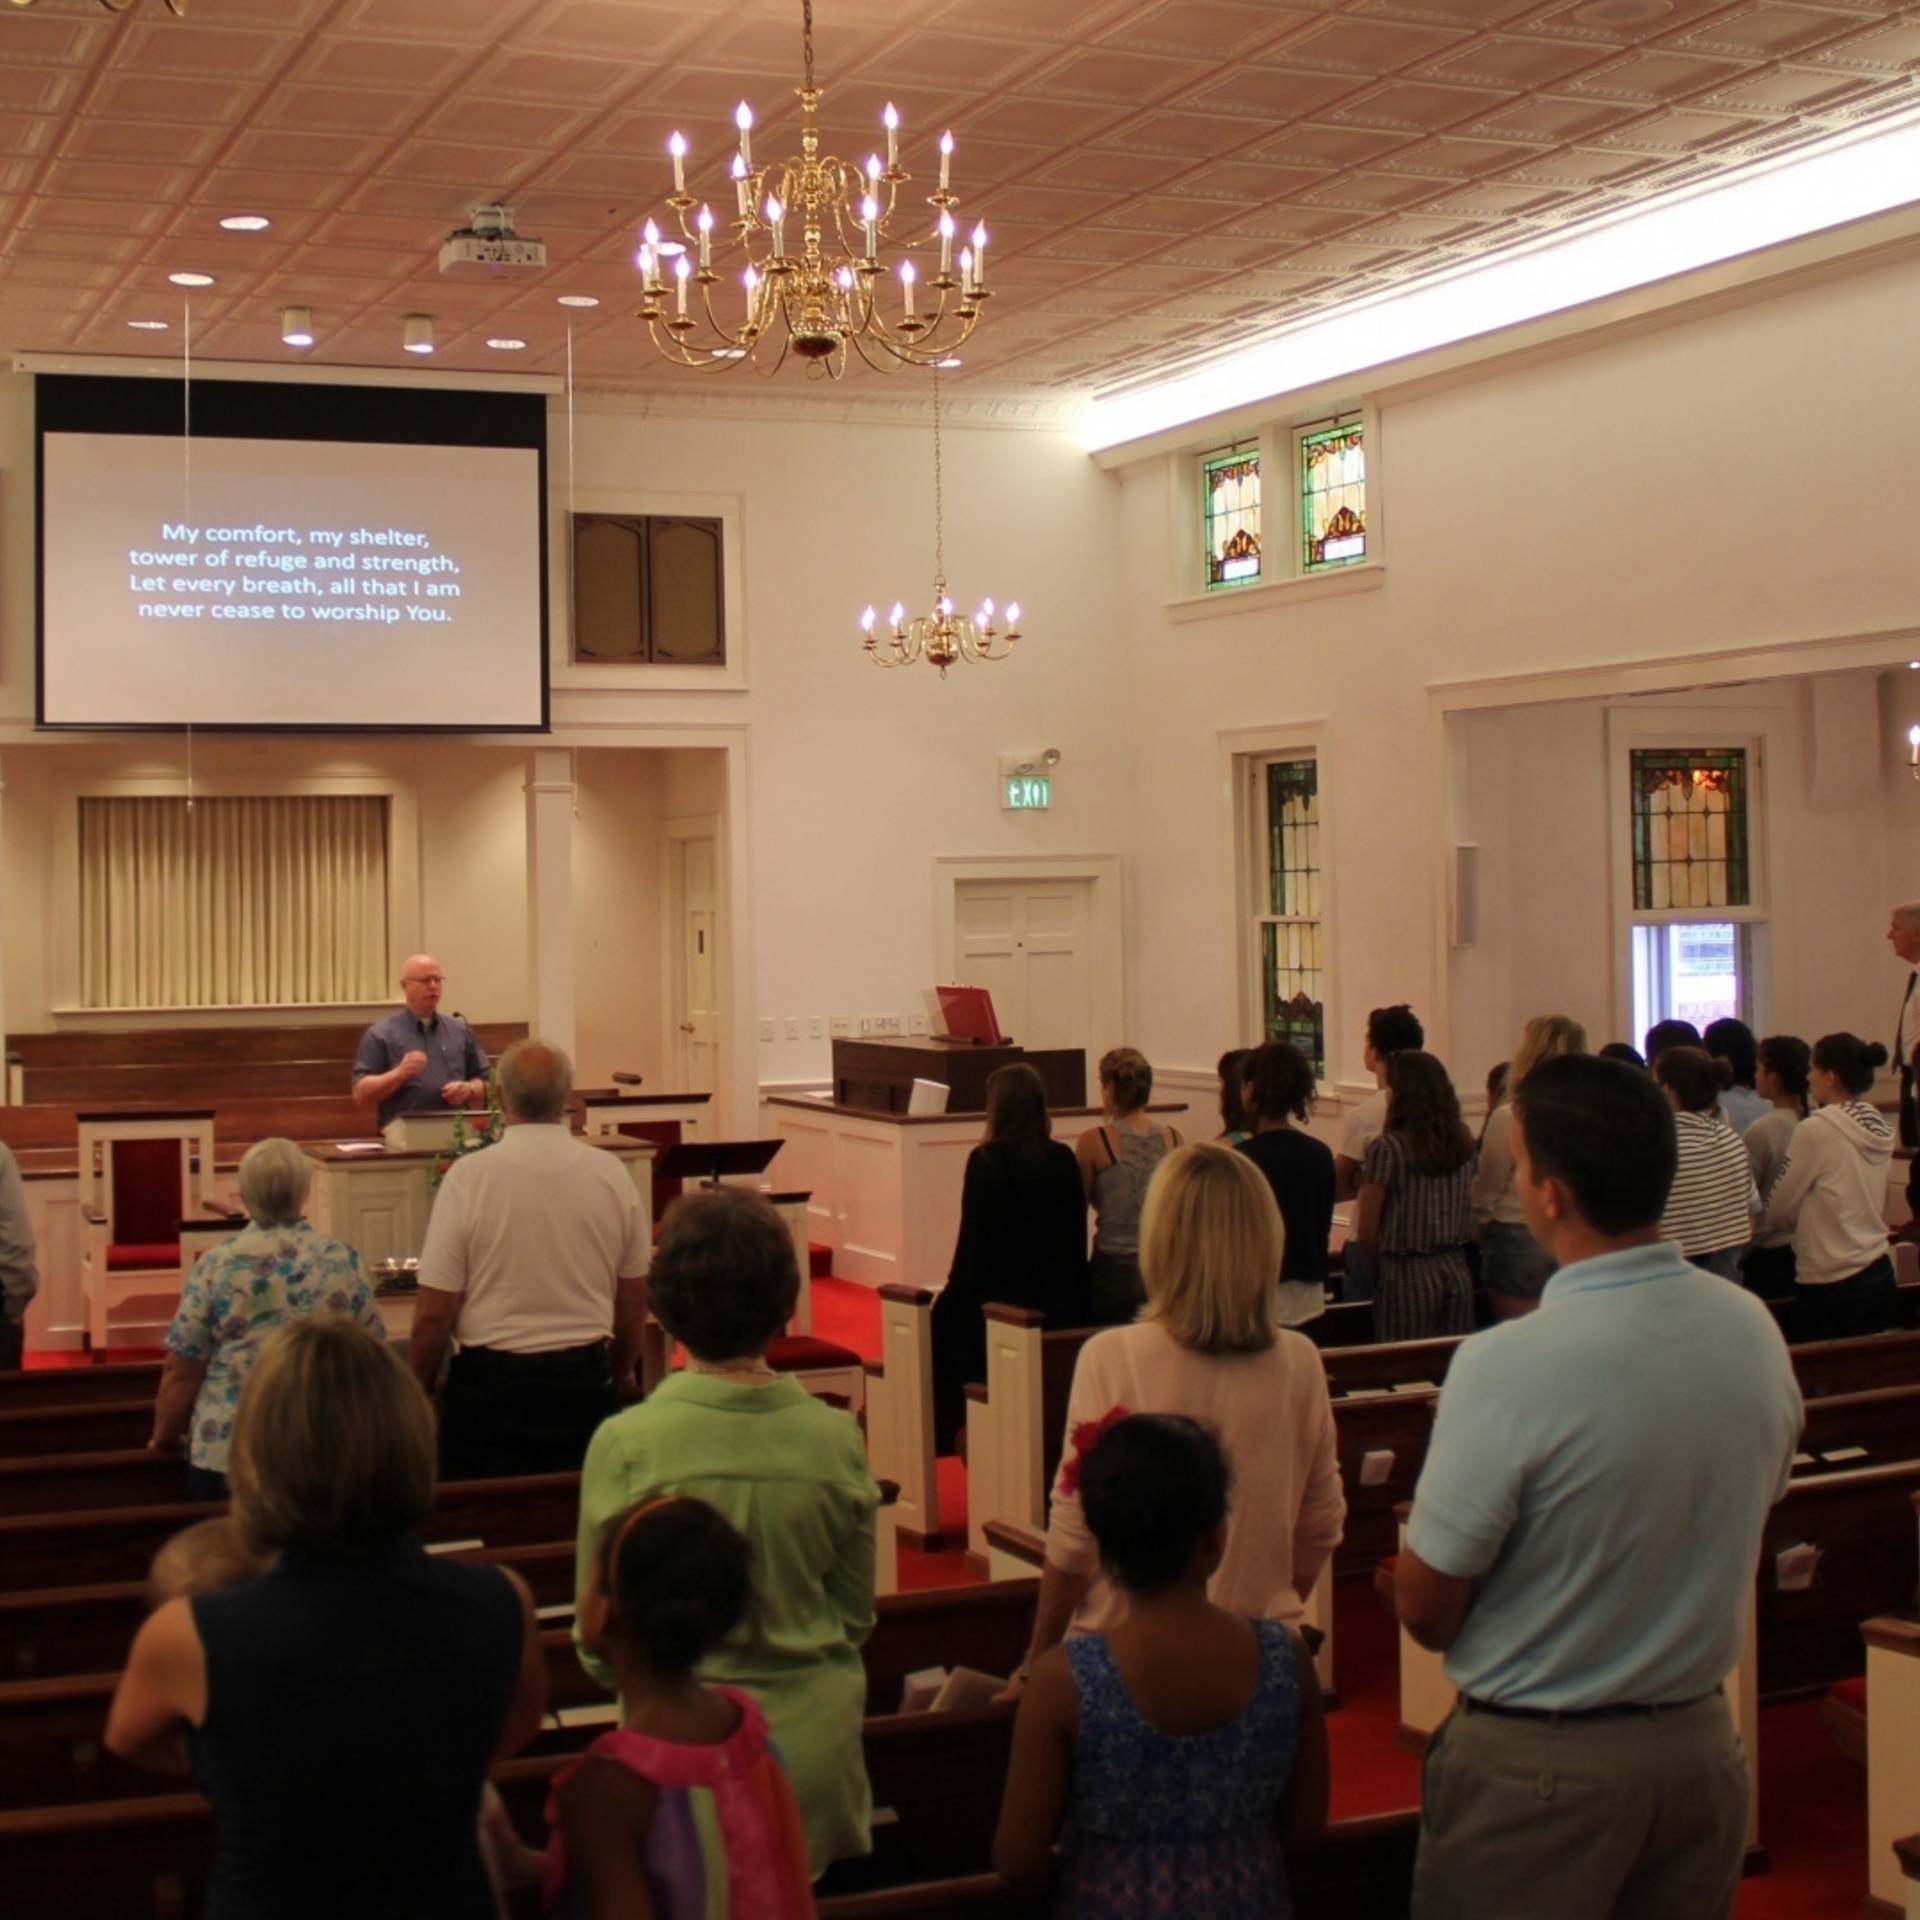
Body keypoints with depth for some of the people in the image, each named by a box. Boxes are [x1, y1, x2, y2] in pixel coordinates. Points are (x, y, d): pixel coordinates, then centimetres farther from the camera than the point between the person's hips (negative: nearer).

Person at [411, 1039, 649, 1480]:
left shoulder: (468, 1177, -12)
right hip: (587, 1382, 3)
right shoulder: (611, 1174, -3)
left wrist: (419, 1390, 6)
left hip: (491, 1383, -3)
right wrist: (622, 1375, 23)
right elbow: (635, 1301, 7)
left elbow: (434, 1312, -10)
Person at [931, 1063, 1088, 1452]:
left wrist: (957, 1289, 4)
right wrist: (1073, 1296, 16)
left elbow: (972, 1239, -9)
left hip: (1004, 1295, -5)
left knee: (945, 1317, 14)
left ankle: (946, 1432, 15)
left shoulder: (985, 1161, -12)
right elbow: (1077, 1234, 6)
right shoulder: (1063, 1159, 0)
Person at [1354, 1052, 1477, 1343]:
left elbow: (1366, 1234, -9)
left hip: (1407, 1276, -5)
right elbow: (1469, 1221, 12)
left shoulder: (1388, 1148, -11)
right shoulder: (1462, 1143, 5)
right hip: (1457, 1272, 5)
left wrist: (1379, 1271, 5)